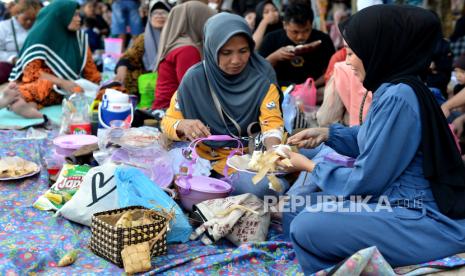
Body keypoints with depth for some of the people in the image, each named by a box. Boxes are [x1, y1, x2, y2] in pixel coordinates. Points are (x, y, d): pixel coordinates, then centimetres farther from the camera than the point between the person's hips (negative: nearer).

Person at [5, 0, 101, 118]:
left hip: (68, 90, 4)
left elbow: (89, 67, 9)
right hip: (40, 84, -3)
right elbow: (32, 71, -14)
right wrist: (61, 82, -25)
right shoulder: (40, 36, -8)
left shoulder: (79, 36, 7)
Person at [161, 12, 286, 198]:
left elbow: (272, 121, -14)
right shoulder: (195, 78, -8)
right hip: (206, 158, 0)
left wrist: (273, 151, -37)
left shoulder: (261, 75, -8)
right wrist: (183, 125, -27)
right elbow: (168, 121, -2)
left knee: (265, 186, -30)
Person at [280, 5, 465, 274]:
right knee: (295, 208, 9)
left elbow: (364, 181, -19)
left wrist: (308, 166, -5)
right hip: (400, 200, 10)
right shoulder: (394, 88, 5)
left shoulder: (399, 96, -24)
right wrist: (327, 133, 10)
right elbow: (372, 141, 22)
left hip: (431, 222, -10)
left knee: (306, 227, -19)